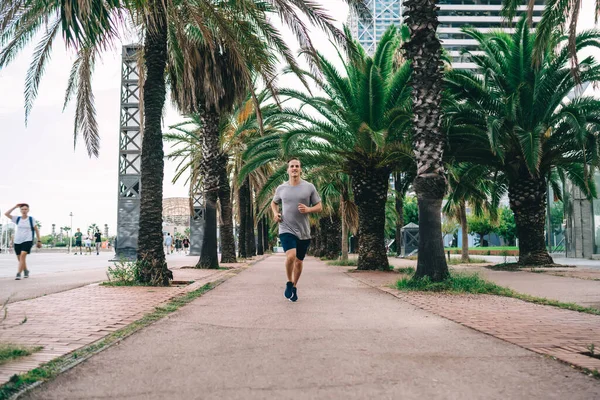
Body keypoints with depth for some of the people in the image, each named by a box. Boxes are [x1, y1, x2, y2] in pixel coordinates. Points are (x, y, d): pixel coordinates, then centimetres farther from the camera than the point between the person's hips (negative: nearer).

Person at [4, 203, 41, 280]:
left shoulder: (31, 219, 1)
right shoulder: (17, 219, 7)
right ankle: (26, 271, 34)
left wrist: (39, 241, 4)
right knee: (19, 258, 10)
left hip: (27, 241, -4)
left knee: (22, 256, -20)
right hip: (17, 241, 4)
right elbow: (6, 214, -1)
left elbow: (36, 230, 6)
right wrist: (15, 207, -2)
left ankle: (18, 274, -21)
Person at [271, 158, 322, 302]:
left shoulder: (309, 187, 0)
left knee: (299, 261, 11)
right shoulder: (281, 188, 4)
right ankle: (289, 283, 3)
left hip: (304, 232, 1)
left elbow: (319, 207, 4)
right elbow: (274, 203, 23)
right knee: (290, 256, -22)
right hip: (286, 229, -1)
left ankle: (294, 286, 34)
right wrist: (275, 213, 3)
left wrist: (308, 209, -16)